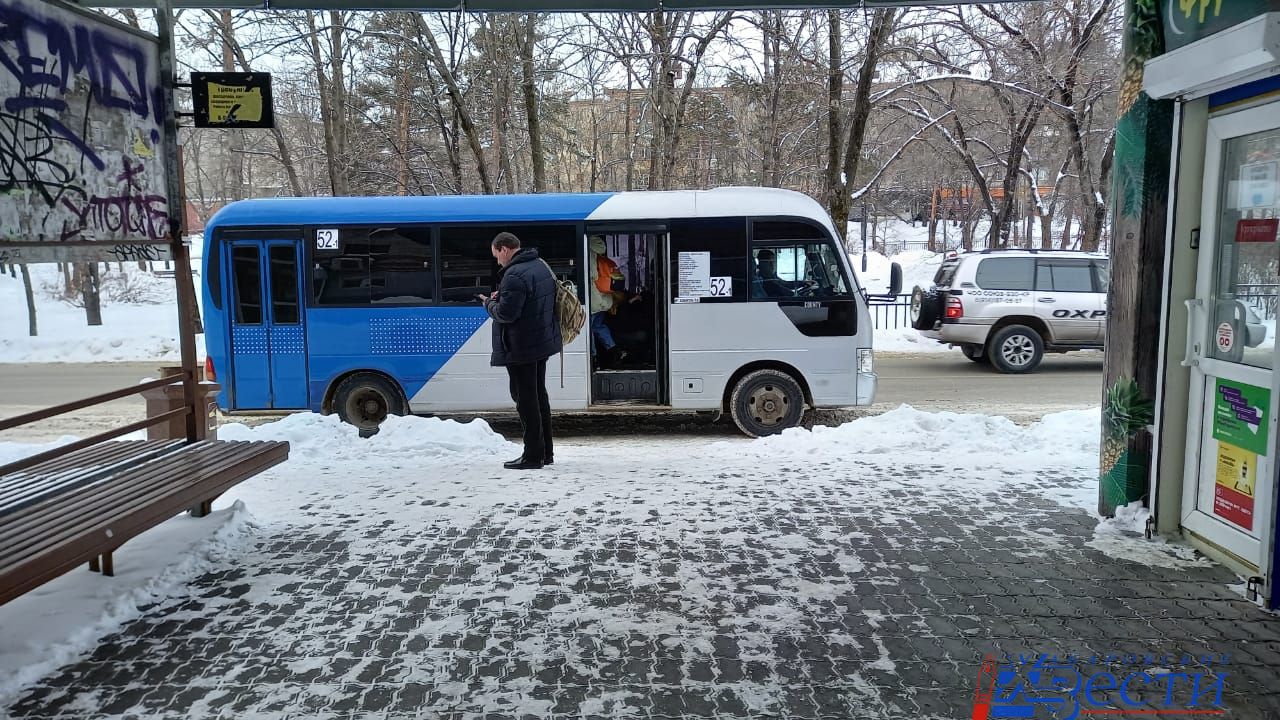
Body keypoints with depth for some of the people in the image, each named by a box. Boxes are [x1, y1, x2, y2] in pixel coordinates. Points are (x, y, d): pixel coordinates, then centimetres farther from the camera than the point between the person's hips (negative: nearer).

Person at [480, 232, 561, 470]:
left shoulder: (514, 275, -21)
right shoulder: (541, 265, 11)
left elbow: (506, 313, -24)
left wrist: (489, 303, -4)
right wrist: (502, 297, 13)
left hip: (520, 347, -10)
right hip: (543, 342, 10)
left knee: (525, 397, -3)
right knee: (539, 394, 16)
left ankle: (533, 455, 1)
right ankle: (545, 452, 25)